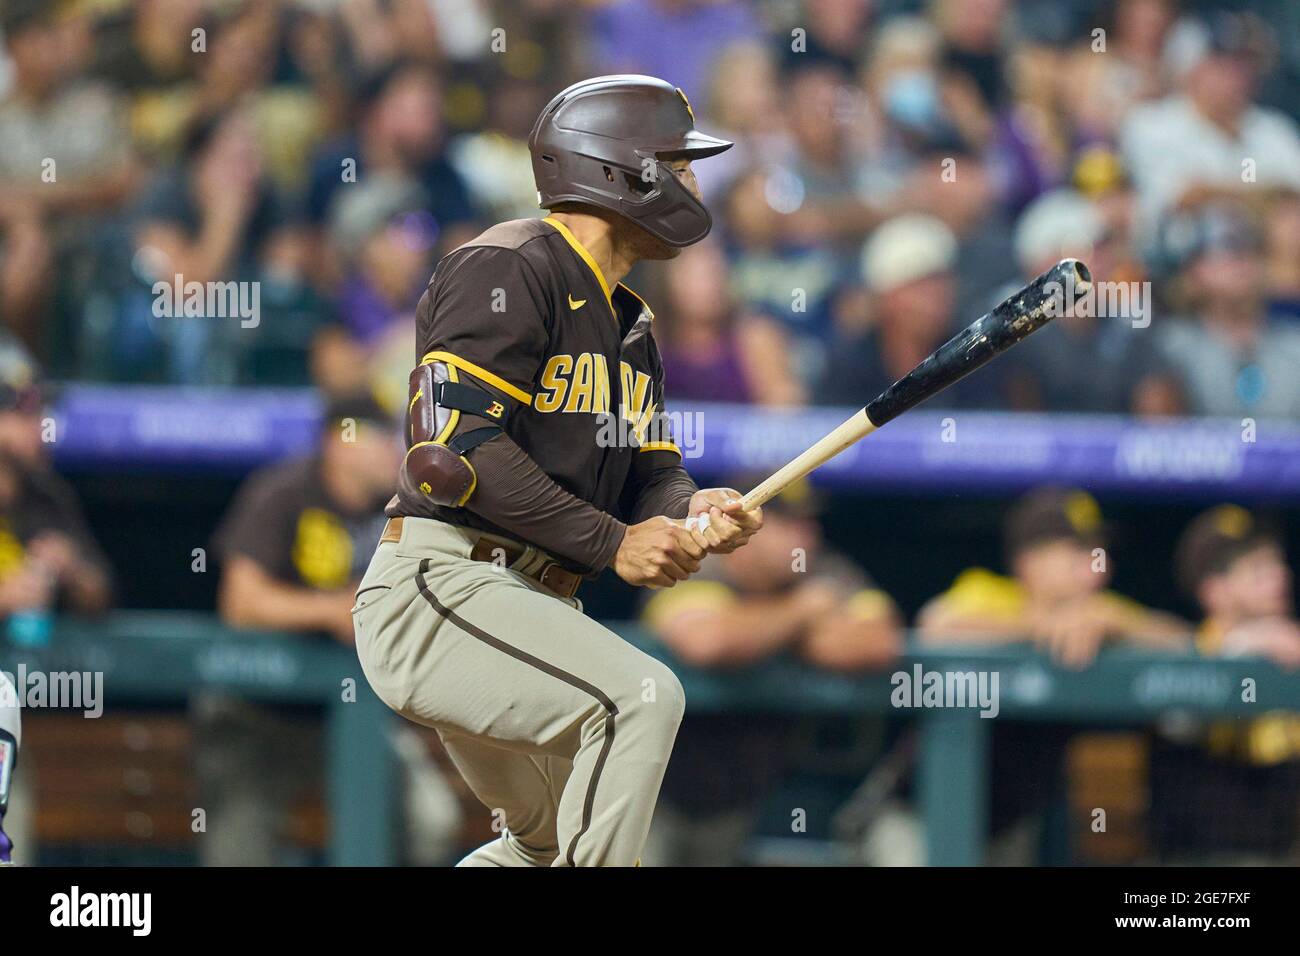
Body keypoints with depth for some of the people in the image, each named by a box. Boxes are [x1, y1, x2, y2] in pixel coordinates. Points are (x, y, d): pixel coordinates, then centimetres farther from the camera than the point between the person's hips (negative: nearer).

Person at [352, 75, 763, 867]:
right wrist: (612, 543, -20)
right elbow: (458, 444, -20)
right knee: (642, 695, -26)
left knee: (554, 837, 18)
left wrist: (696, 512, -9)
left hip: (536, 607, 10)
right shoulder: (509, 270, -10)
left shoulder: (630, 326, 20)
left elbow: (652, 476, 17)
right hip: (437, 585, -10)